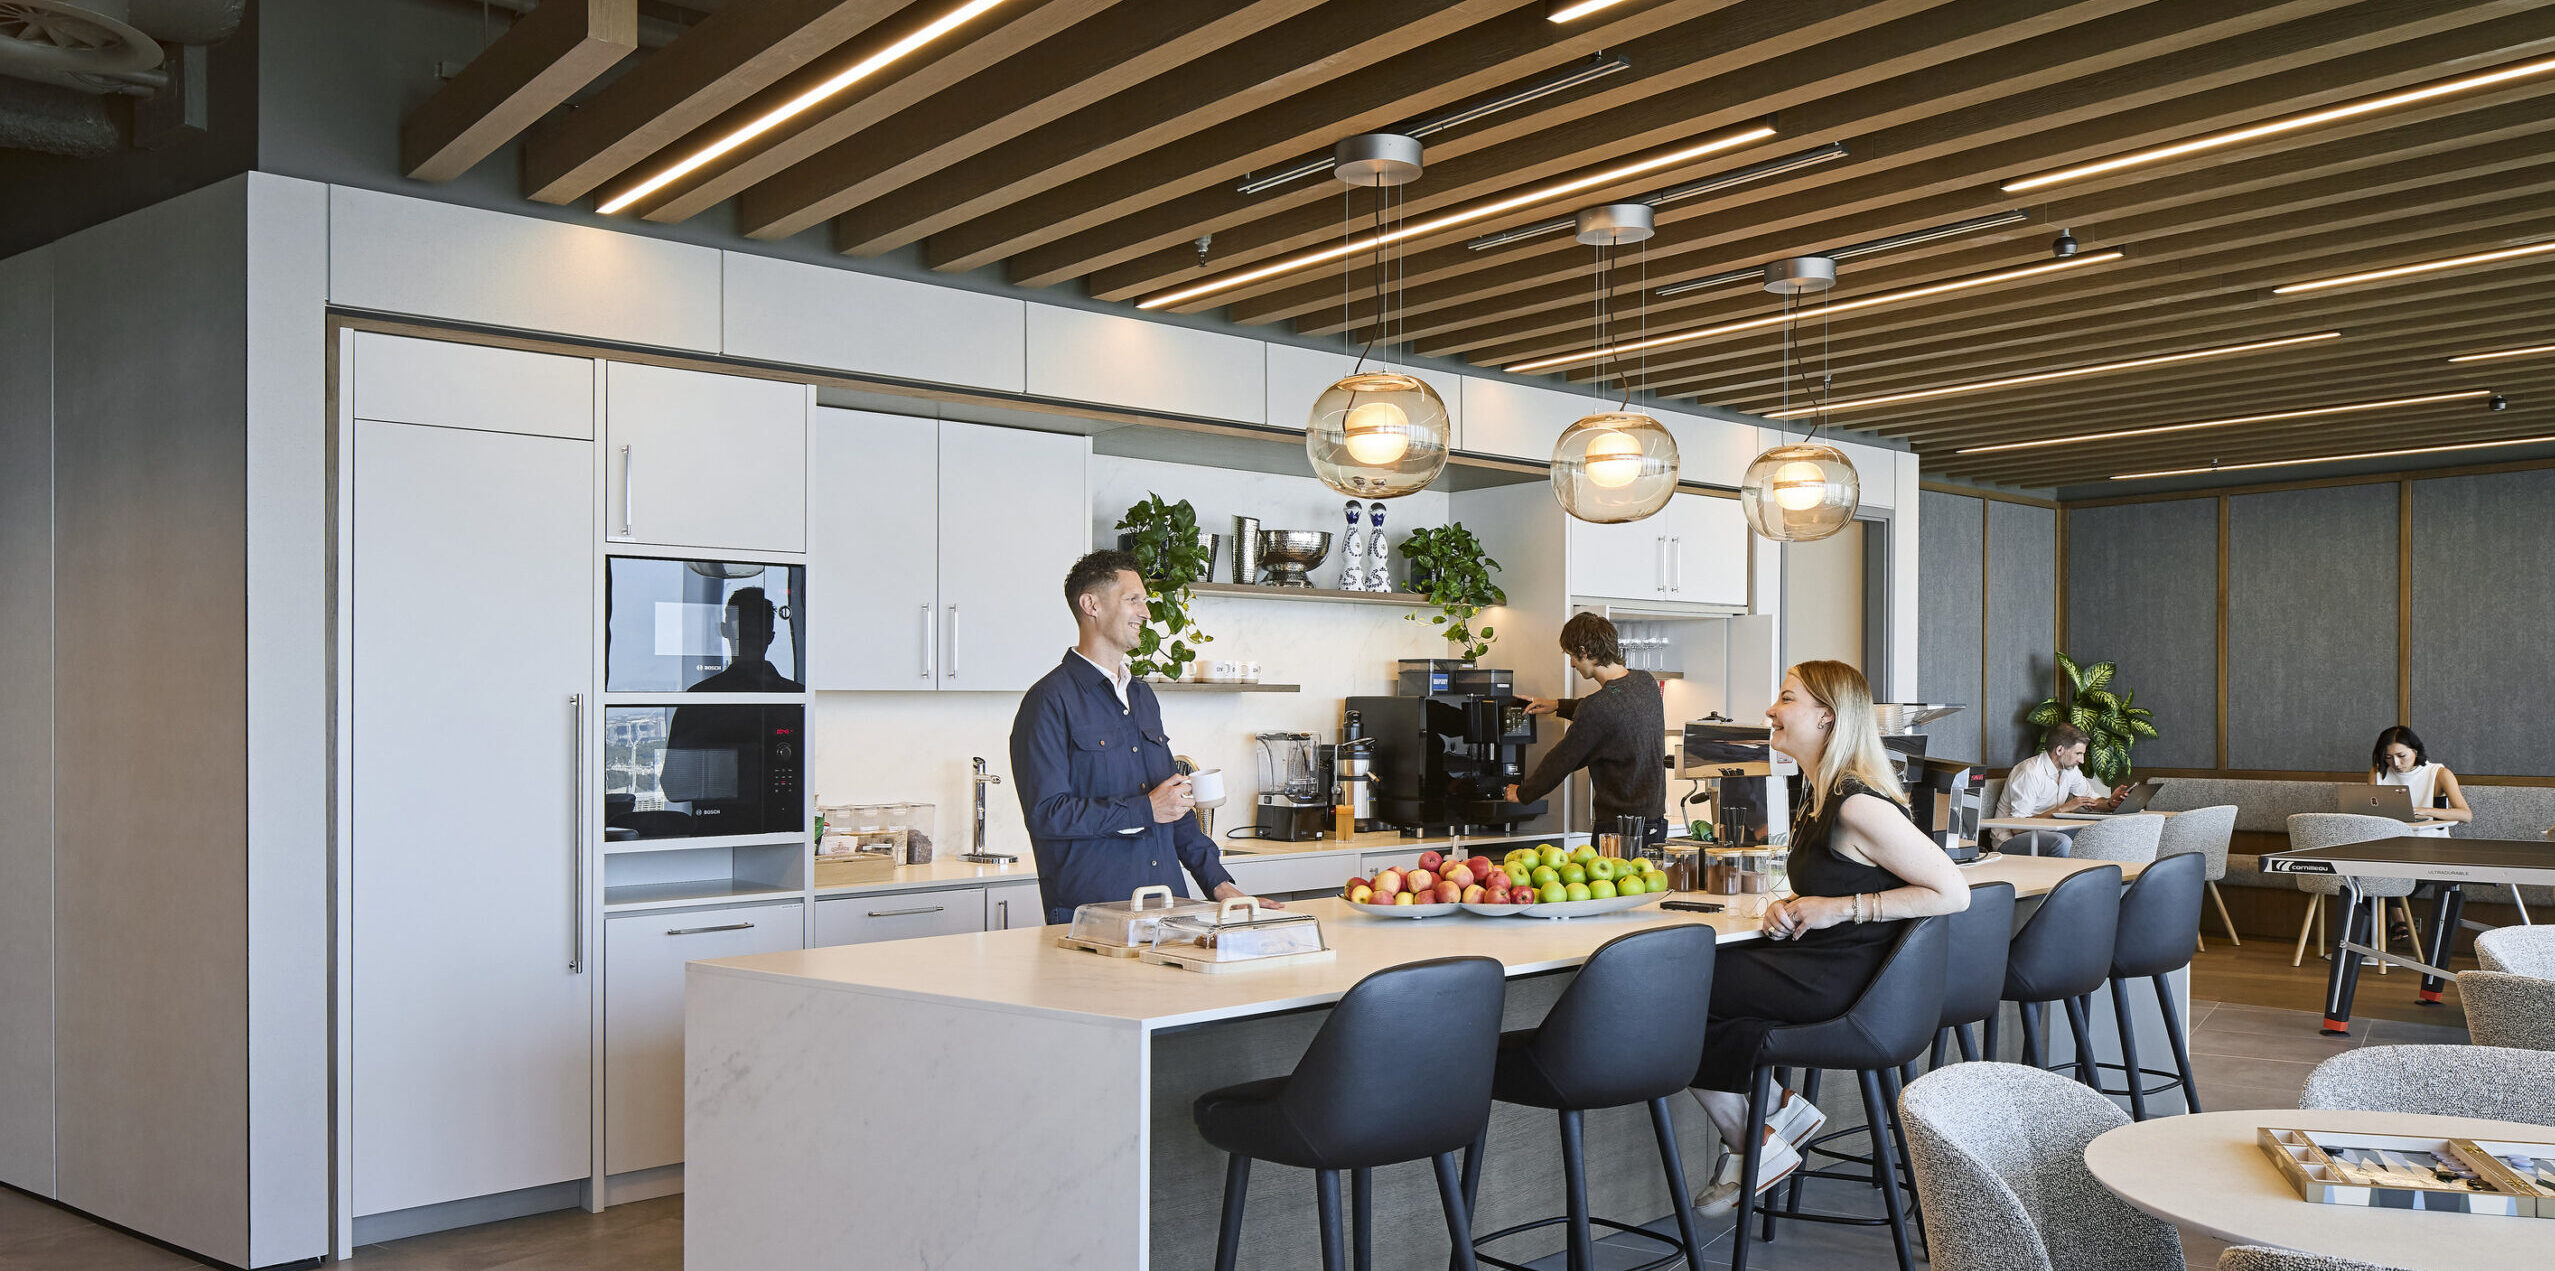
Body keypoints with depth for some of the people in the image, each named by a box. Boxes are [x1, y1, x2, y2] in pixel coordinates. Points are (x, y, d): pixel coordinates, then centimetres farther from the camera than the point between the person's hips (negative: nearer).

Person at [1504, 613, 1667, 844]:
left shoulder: (1597, 708, -21)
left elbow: (1562, 760, -9)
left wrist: (1521, 793, 6)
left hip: (1619, 828, -8)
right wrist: (1559, 706, 31)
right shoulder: (1645, 682, 4)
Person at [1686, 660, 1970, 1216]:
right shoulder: (1820, 795, 12)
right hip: (1821, 963, 10)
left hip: (1842, 980, -10)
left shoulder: (1859, 806, -19)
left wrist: (1841, 908, -19)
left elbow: (1953, 892, -22)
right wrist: (1791, 906, 2)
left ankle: (1758, 1147, 6)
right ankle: (1781, 1108, 8)